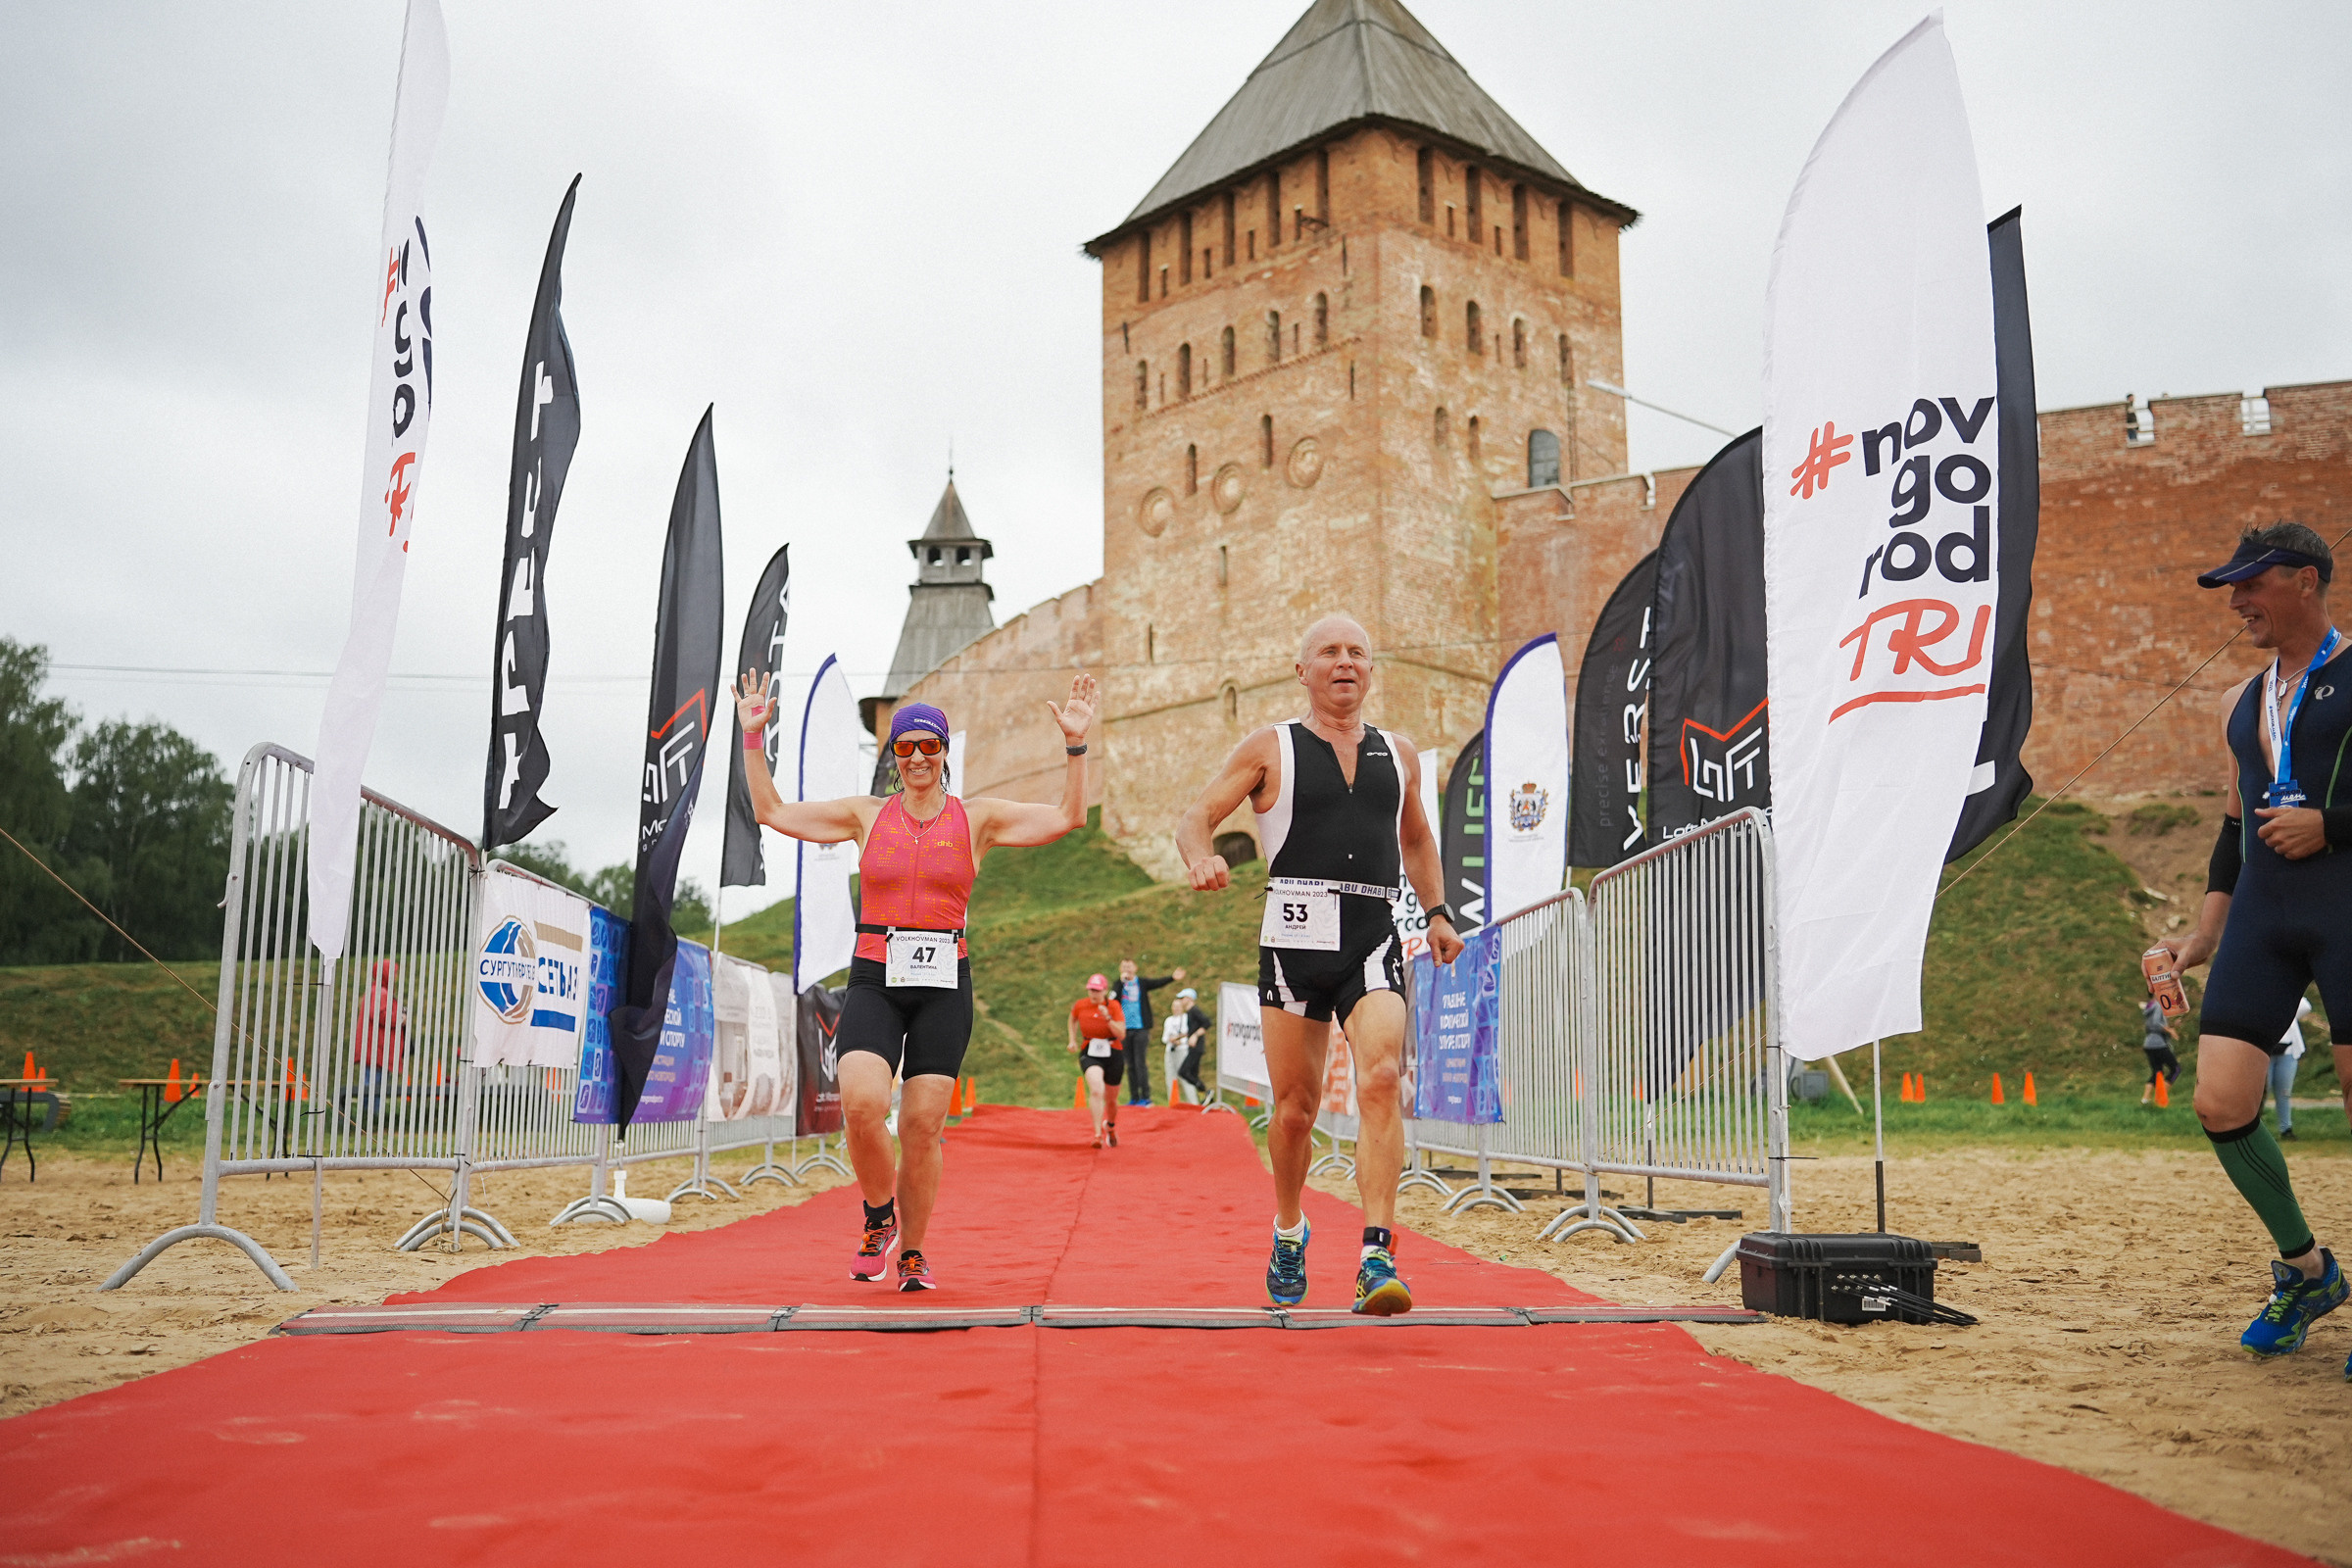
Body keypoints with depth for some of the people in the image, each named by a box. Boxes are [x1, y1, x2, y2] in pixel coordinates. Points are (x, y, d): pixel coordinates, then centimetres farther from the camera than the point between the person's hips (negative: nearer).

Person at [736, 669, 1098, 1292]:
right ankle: (879, 1218, 6)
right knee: (861, 1105, -21)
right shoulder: (866, 815, 10)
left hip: (944, 983, 0)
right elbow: (771, 811, 13)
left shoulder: (977, 818, 7)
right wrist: (753, 737, 7)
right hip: (875, 979, 0)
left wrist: (1075, 744, -9)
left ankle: (912, 1252, 18)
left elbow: (1067, 817, 0)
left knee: (922, 1126, -2)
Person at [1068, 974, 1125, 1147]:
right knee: (1096, 1090, -29)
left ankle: (1111, 1126, 48)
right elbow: (1072, 1019, 20)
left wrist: (1108, 1018, -27)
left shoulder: (1113, 1006, -9)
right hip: (1090, 1055, -1)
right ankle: (1098, 1135, -32)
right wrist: (1072, 1040, 11)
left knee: (1111, 1099, 14)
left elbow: (1122, 1035, -16)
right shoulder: (1080, 1005, -4)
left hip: (1113, 1055, 1)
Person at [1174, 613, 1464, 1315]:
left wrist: (1437, 911, 20)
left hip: (1373, 941, 2)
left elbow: (1416, 839, 32)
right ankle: (1288, 1232, 31)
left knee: (1381, 1080, -19)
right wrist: (1201, 859, -18)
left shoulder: (1399, 754, 17)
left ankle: (1376, 1259, -19)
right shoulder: (1270, 748, 7)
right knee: (1295, 1104, 5)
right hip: (1295, 936, -1)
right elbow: (1195, 817, 4)